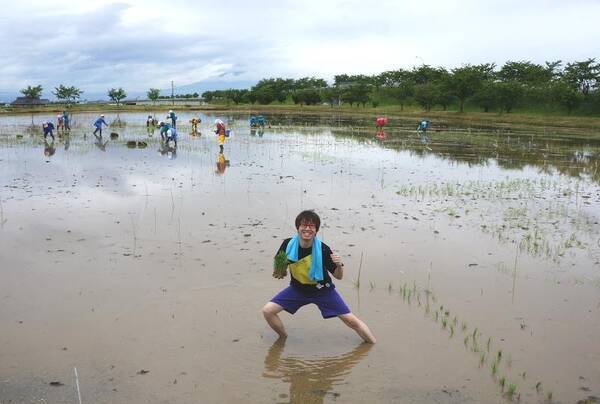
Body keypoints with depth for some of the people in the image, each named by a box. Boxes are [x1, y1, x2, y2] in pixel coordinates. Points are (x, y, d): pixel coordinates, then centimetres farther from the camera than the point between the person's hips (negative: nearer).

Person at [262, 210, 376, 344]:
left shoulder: (323, 249, -24)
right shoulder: (288, 245, -18)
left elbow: (338, 276, -14)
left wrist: (339, 265, -36)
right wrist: (279, 273, -23)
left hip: (323, 290, -2)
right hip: (297, 289, 2)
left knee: (350, 320, -4)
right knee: (267, 311, -9)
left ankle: (374, 345, 20)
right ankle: (283, 338, 19)